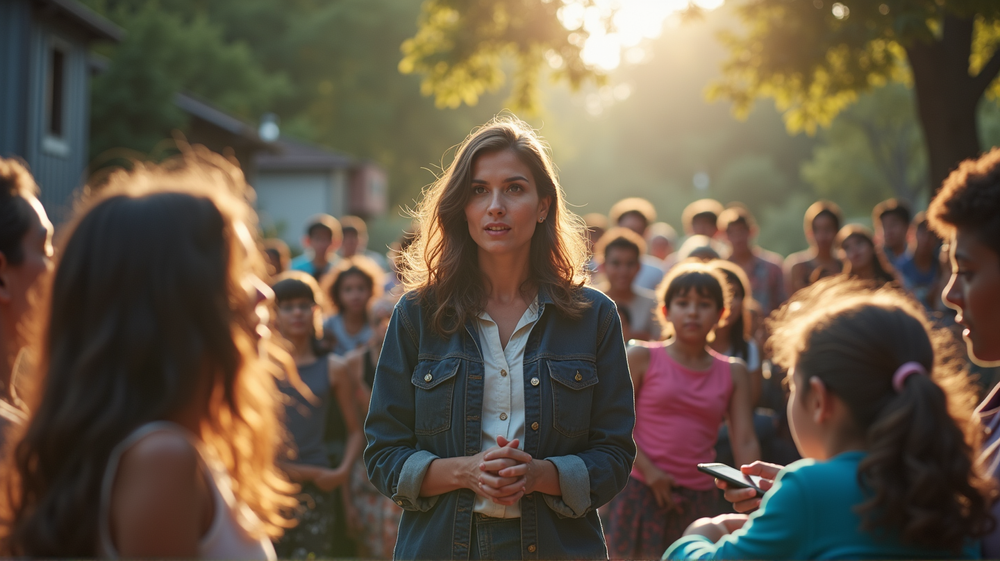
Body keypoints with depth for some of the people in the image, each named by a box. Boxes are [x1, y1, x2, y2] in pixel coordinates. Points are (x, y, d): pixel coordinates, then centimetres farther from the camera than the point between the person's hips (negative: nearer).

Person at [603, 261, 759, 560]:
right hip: (642, 492, -2)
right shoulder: (642, 358, 1)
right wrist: (650, 472, -13)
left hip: (700, 499, 2)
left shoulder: (733, 373, 8)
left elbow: (744, 442, 3)